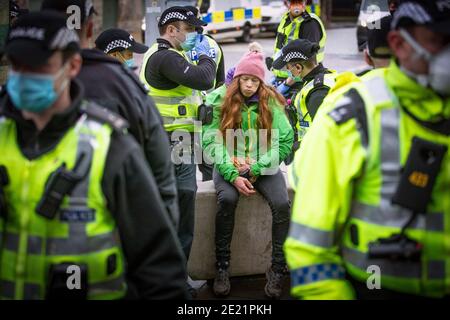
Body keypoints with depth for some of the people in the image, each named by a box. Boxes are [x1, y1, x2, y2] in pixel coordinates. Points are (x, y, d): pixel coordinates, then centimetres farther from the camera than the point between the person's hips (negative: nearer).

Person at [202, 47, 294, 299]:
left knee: (282, 203, -25)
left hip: (264, 167, 1)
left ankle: (278, 270, -14)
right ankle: (222, 268, -20)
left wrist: (256, 168, -15)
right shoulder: (220, 101, -2)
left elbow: (284, 141, -5)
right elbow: (212, 142, -8)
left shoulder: (271, 102, 0)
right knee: (227, 199, -32)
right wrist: (233, 175, -19)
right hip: (230, 167, -1)